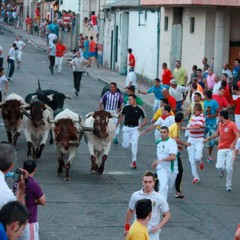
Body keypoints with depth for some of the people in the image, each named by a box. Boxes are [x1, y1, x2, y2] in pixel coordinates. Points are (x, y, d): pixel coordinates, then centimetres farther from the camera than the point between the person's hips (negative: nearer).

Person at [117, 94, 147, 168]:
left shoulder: (139, 109, -7)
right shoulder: (126, 107, -2)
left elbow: (145, 119, 2)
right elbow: (121, 116, 13)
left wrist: (141, 126, -11)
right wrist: (116, 125, 14)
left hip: (135, 128, -2)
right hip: (126, 128, 2)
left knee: (134, 144, -15)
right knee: (125, 146, 2)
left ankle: (134, 161, -6)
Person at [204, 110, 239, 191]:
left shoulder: (232, 124, -10)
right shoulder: (220, 125, 11)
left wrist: (234, 143, -35)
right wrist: (208, 138, 33)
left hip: (230, 149, -4)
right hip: (221, 149, 4)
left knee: (229, 168, -7)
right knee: (219, 166, -12)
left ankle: (228, 185, 10)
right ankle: (221, 171, 26)